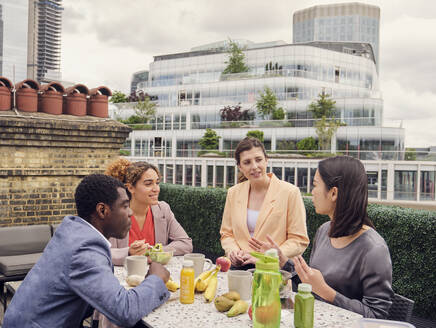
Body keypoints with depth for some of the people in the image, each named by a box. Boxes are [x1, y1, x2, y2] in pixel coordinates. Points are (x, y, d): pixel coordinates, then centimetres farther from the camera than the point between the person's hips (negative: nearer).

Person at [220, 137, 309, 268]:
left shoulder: (290, 192, -4)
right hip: (240, 267, 4)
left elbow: (299, 241, -4)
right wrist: (232, 251, -4)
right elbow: (226, 234, 18)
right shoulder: (233, 193, 10)